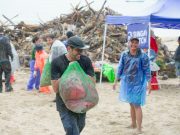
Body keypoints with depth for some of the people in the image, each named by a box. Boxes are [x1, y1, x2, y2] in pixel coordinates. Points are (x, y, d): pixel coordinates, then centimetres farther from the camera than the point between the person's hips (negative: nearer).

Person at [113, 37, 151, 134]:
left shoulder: (143, 56, -8)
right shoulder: (124, 55, 1)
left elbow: (147, 70, -5)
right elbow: (120, 68, 8)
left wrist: (149, 83, -8)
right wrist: (116, 81, 9)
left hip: (138, 83, -4)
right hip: (127, 83, 4)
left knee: (137, 105, -7)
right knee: (131, 104, 16)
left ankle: (139, 129, -4)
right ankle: (133, 124, 31)